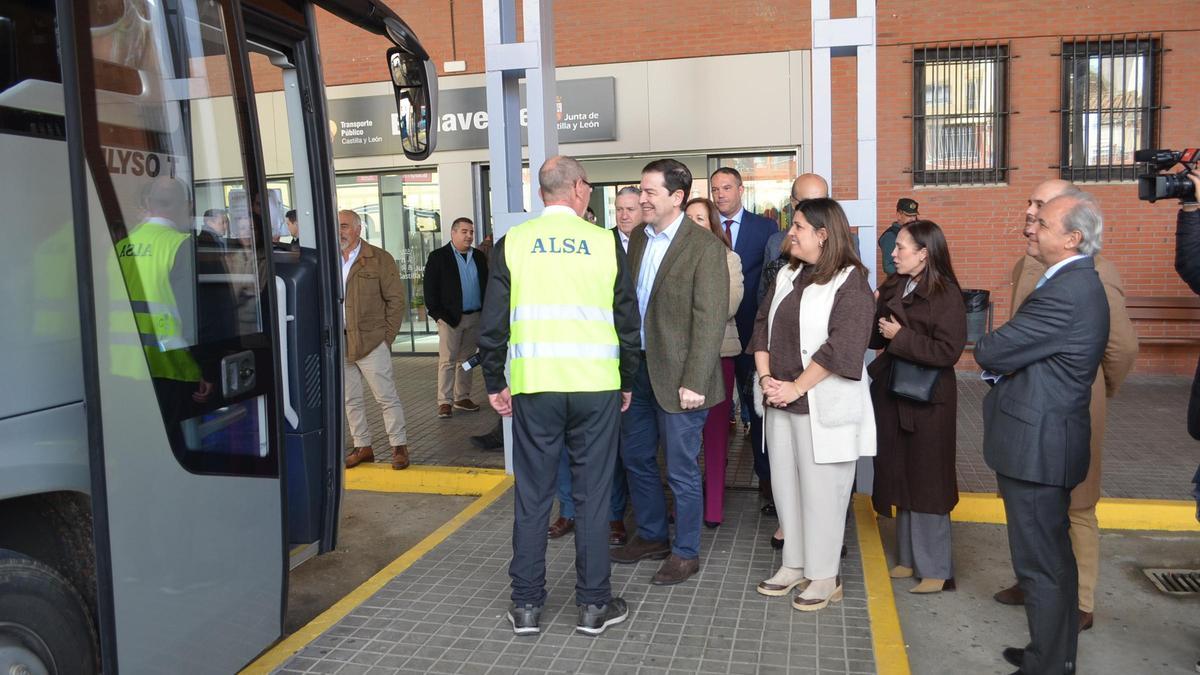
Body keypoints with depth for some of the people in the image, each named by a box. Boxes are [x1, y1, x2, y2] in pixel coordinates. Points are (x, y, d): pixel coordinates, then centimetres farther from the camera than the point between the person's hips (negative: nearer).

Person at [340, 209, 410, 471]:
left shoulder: (379, 259, -2)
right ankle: (362, 447, 23)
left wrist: (386, 336, -6)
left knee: (386, 397, 0)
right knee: (350, 400, 11)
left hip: (371, 342, -5)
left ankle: (399, 446, 10)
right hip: (338, 343, 5)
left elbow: (396, 299, -2)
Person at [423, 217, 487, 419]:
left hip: (475, 317, 5)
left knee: (467, 359, 11)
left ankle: (462, 397, 20)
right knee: (447, 360, -4)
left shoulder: (479, 256, 12)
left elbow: (486, 284, 14)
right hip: (450, 317, -5)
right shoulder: (438, 257, -2)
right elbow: (430, 287, -6)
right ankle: (445, 402, -1)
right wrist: (436, 312, -12)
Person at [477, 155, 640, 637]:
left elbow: (494, 321, 2)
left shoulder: (513, 242, 1)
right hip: (597, 386, 0)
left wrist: (495, 382, 12)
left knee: (532, 497, 9)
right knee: (593, 496, 8)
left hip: (533, 387, 1)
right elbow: (628, 320, 5)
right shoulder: (605, 242, 1)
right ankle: (594, 605, 18)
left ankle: (526, 605, 19)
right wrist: (627, 381, 16)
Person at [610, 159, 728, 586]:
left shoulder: (705, 247, -13)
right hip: (637, 369, 7)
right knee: (636, 458, 18)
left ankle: (686, 552, 24)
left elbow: (710, 321, -16)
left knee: (681, 470, 5)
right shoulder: (637, 239, 9)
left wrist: (694, 382, -19)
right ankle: (651, 536, 37)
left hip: (677, 376, -7)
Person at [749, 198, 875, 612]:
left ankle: (824, 576, 16)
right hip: (781, 401, 7)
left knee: (820, 489, 2)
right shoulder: (788, 276, 12)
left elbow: (842, 345, -18)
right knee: (786, 485, 12)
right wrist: (766, 377, -3)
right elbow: (763, 325, 11)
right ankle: (794, 565, 27)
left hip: (823, 405, -7)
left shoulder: (850, 282, -10)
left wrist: (796, 388, -17)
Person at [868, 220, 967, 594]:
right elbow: (876, 338, 9)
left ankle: (935, 569, 16)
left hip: (927, 401, -7)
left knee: (926, 482, 2)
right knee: (900, 477, 15)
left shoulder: (945, 295, -14)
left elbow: (948, 352, -22)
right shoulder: (892, 287, 6)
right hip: (892, 395, 7)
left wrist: (900, 336, -20)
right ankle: (909, 557, 30)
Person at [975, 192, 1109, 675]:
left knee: (1039, 565, 2)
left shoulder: (1065, 293, -23)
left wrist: (992, 354, 0)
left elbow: (988, 352, -21)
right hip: (1047, 440, 11)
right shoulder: (1079, 282, 11)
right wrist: (1004, 360, -5)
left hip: (1036, 446, -11)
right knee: (1054, 558, 21)